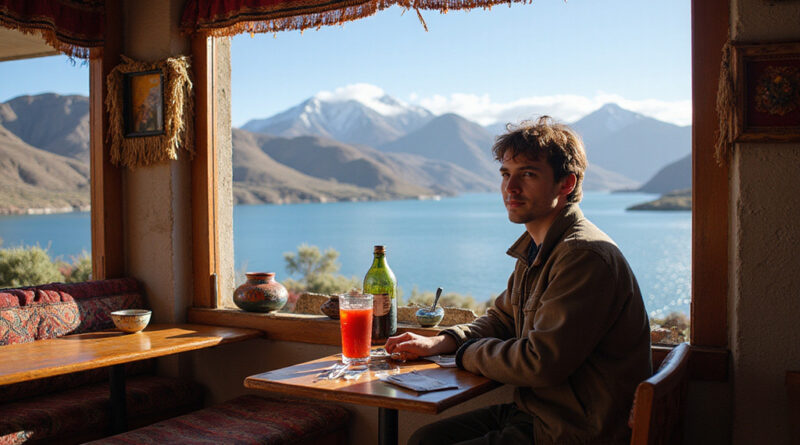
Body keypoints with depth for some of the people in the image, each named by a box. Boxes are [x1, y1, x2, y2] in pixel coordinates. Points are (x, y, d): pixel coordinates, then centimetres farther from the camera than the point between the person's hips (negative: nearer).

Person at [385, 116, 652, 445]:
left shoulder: (585, 256, -22)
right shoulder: (535, 249, 10)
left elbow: (541, 363, -25)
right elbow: (501, 319, 22)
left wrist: (468, 354, -8)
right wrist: (439, 342, 4)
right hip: (534, 413, 9)